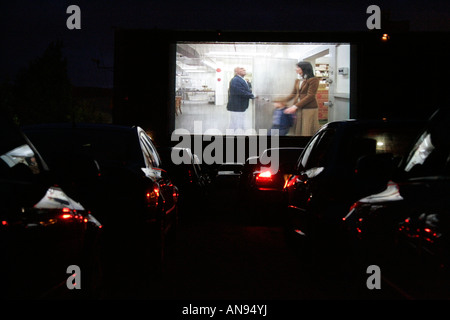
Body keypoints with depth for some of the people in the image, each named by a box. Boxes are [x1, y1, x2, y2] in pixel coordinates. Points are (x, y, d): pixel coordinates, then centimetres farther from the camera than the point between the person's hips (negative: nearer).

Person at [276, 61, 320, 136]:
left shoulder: (313, 80, -8)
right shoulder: (298, 81, 14)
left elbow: (310, 96, -14)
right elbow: (293, 94, 15)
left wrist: (295, 106, -19)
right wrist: (282, 101, 1)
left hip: (309, 109, -7)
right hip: (298, 110, 7)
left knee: (308, 131, -5)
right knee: (298, 131, 5)